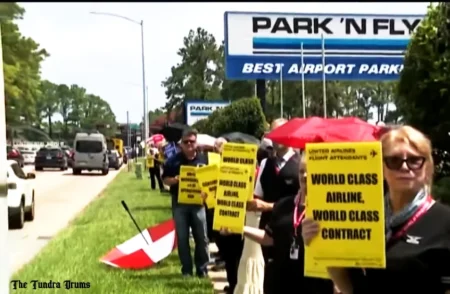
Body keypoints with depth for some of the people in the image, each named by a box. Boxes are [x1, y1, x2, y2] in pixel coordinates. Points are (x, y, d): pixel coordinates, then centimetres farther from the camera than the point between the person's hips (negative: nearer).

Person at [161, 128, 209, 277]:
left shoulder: (203, 159, 4)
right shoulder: (174, 160, 0)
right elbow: (165, 179, 3)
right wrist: (176, 179, -17)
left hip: (198, 202, 1)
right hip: (179, 203, -1)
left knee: (201, 237, 5)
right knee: (182, 238, 4)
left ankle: (202, 268, 16)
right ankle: (186, 269, 13)